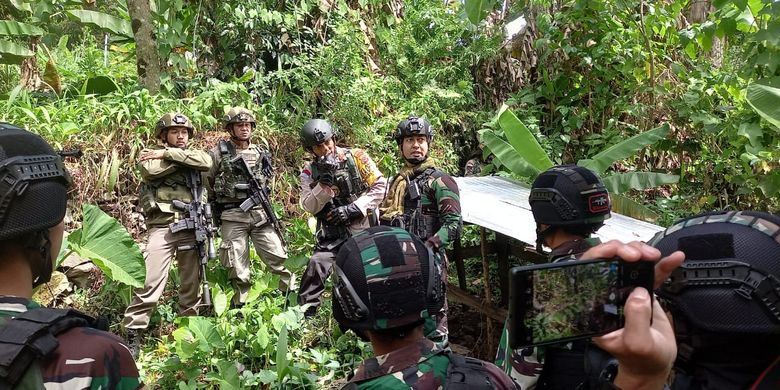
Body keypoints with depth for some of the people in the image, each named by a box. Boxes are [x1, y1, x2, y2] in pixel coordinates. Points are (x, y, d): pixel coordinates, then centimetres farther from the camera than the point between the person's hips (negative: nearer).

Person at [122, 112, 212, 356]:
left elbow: (206, 162, -9)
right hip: (162, 227, -3)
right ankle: (133, 333, -3)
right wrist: (181, 158, -3)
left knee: (192, 282, 9)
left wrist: (168, 154, -7)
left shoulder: (193, 154, 15)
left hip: (192, 227, 3)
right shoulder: (149, 155, 9)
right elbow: (152, 170, -15)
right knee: (150, 281, -12)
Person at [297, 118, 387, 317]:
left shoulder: (356, 157, -3)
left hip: (363, 231, -1)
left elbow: (379, 186, -6)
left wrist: (352, 209, -14)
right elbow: (309, 206, -5)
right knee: (316, 267, -18)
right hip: (331, 235, 1)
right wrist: (323, 183, -20)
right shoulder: (310, 171, 3)